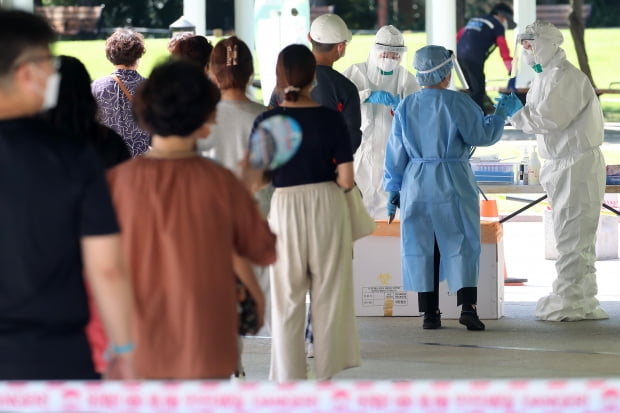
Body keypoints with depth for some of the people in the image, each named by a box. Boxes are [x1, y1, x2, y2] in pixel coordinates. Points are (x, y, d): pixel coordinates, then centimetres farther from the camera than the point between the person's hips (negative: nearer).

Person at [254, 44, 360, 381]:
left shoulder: (267, 122, -9)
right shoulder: (331, 119, -6)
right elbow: (346, 179, -8)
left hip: (285, 206, -1)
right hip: (328, 205, 1)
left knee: (287, 299, 8)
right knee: (329, 293, 13)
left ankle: (290, 377, 10)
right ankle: (326, 373, 19)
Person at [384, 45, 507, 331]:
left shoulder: (406, 107, 4)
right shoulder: (457, 103, -10)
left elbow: (396, 152, 6)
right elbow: (481, 135, -8)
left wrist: (393, 189, 12)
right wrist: (502, 115, 8)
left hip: (417, 185, 4)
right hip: (453, 184, -4)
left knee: (422, 246, 8)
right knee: (461, 244, 1)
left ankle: (429, 313, 7)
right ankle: (467, 306, -12)